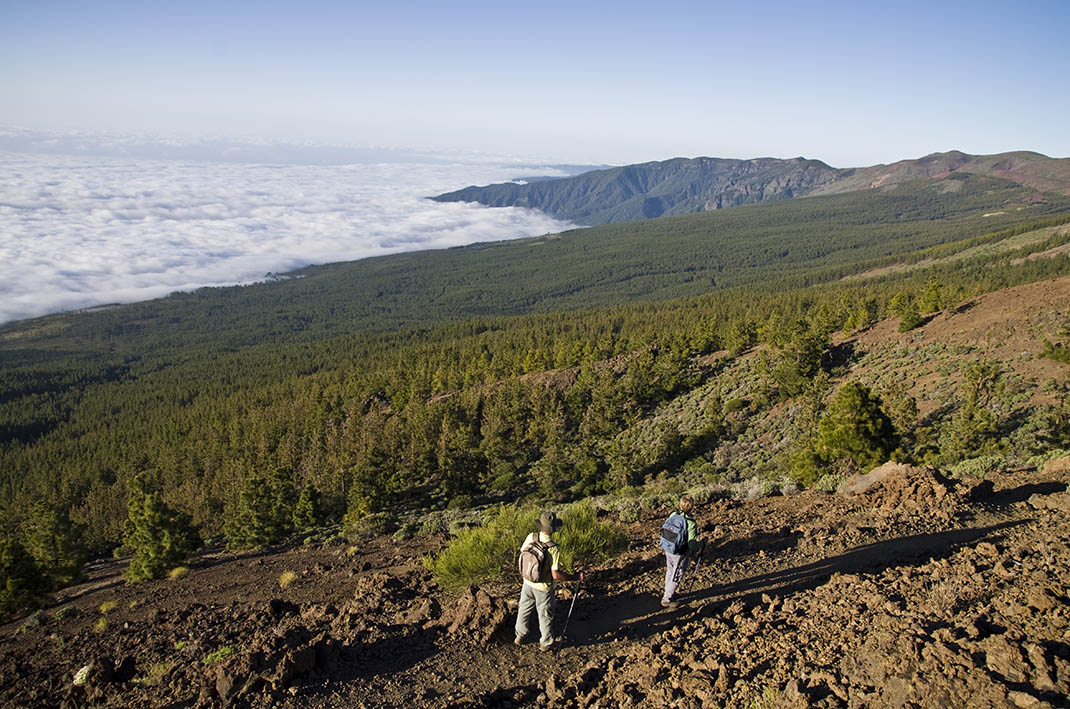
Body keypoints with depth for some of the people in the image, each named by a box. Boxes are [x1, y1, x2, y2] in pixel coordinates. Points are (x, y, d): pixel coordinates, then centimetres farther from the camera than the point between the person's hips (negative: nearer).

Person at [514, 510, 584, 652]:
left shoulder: (531, 537, -18)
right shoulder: (554, 549, -32)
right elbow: (556, 575, -29)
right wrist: (575, 577, -17)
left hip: (528, 582, 4)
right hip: (543, 587, -4)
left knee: (524, 609, 26)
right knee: (545, 616, 18)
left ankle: (519, 636, 46)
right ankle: (545, 643, 37)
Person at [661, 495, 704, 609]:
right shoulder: (691, 523, -29)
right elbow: (692, 544, -25)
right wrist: (701, 544, -5)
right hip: (681, 554, -6)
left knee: (670, 572, 26)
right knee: (676, 577, 14)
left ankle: (669, 593, 47)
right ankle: (667, 599, 27)